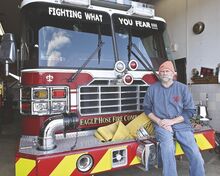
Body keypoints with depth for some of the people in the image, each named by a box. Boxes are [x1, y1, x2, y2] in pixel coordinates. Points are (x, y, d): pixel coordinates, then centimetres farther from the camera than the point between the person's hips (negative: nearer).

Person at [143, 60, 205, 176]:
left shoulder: (182, 88, 3)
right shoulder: (152, 89, 6)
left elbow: (190, 111, 2)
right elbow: (147, 109, 11)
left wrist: (172, 121, -10)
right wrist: (159, 121, -6)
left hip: (181, 124, 1)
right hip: (161, 125, -1)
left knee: (196, 157, -14)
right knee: (168, 151, -30)